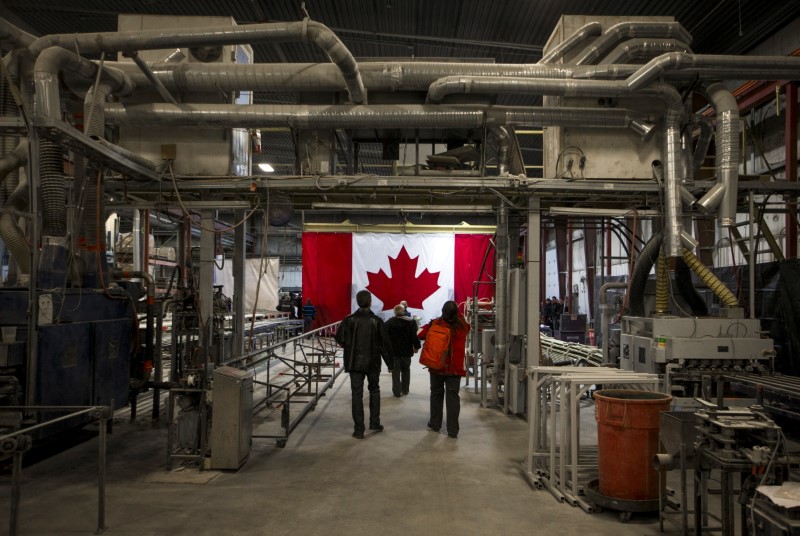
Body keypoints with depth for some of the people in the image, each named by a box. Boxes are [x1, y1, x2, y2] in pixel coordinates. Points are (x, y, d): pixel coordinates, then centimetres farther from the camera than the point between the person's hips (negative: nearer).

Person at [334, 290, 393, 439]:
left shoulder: (349, 319, -9)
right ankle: (375, 423, 21)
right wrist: (389, 362, 4)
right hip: (373, 362, 1)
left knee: (357, 394, 4)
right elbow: (385, 343, -6)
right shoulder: (377, 320, -9)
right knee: (374, 390, 21)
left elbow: (339, 338, -7)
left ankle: (358, 429, 4)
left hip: (354, 362, 0)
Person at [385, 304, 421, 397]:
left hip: (394, 351, -1)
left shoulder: (389, 322, -1)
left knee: (395, 371, 6)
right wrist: (417, 346, 2)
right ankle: (405, 390, 21)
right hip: (407, 351, 1)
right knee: (406, 370, 16)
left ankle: (397, 391, 2)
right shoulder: (411, 322, -4)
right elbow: (414, 337, -9)